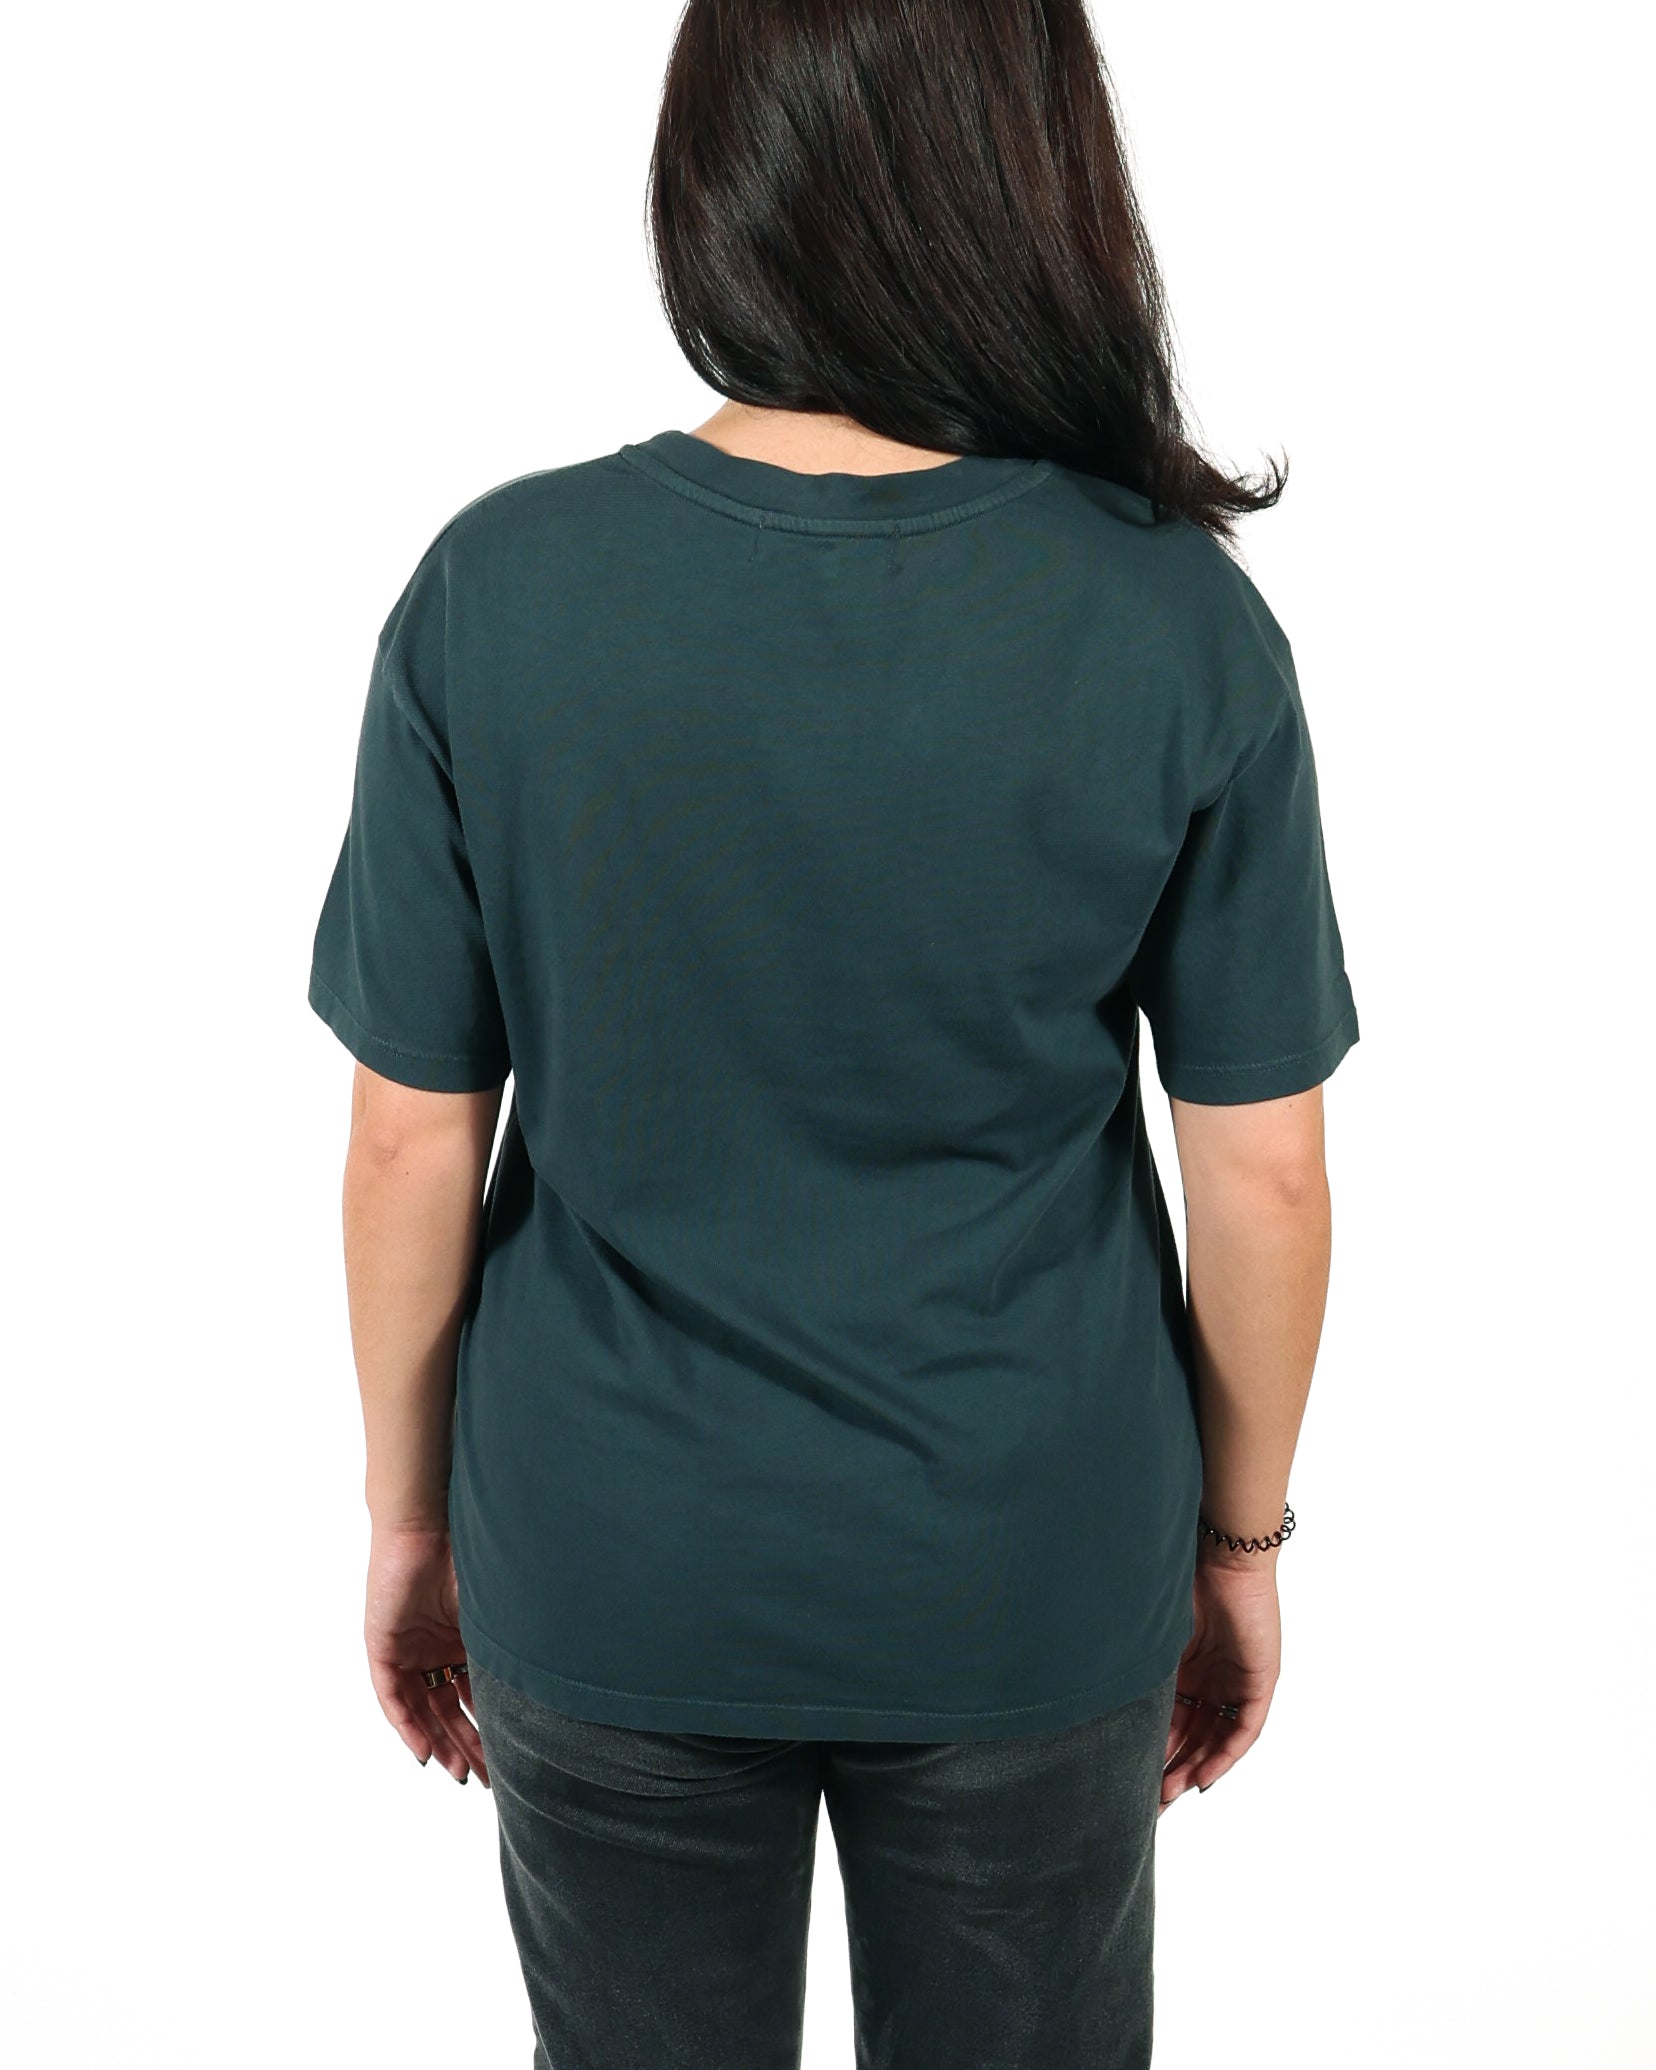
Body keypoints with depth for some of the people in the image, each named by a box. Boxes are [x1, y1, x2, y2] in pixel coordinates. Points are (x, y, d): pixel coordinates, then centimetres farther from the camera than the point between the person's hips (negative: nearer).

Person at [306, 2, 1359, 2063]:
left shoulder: (493, 592, -16)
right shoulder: (1180, 625, -16)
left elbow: (414, 1146, -9)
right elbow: (1263, 1178, -9)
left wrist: (408, 1511, 7)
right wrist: (1243, 1539, 7)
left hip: (604, 1581, 1)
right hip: (1033, 1587, 0)